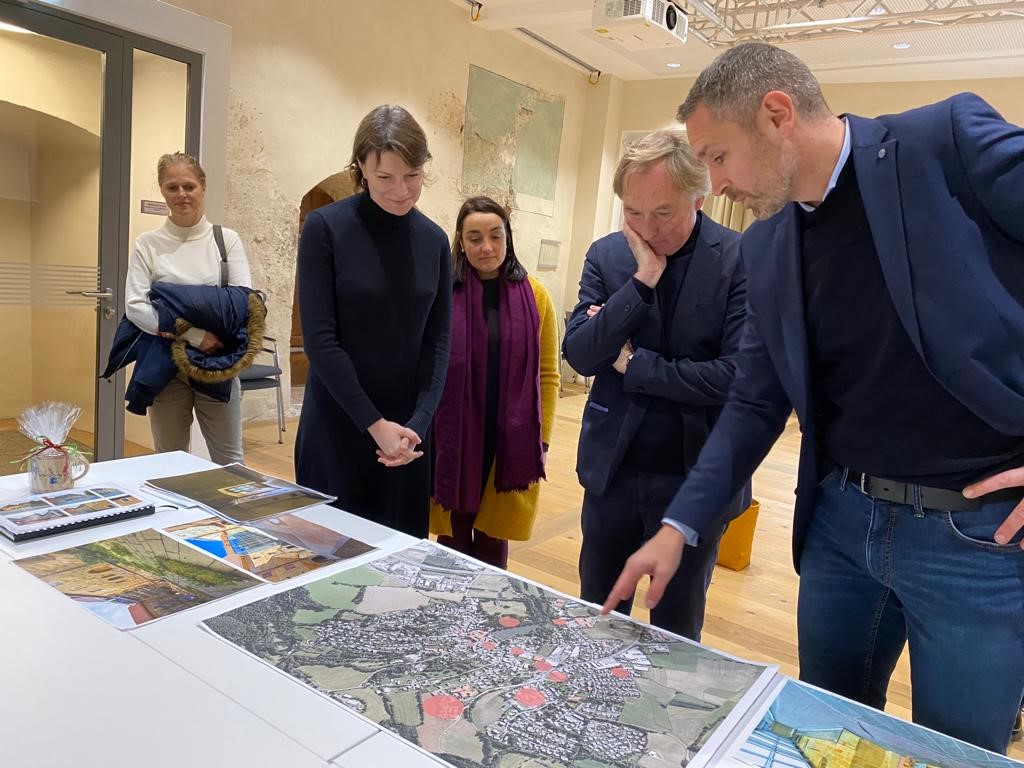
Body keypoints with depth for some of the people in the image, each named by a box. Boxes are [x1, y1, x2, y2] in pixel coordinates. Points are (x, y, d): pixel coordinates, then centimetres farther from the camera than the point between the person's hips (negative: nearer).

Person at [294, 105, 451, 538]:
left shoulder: (434, 241, 3)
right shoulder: (326, 228, -8)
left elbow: (439, 340, 1)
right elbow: (319, 339, -12)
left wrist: (418, 422, -10)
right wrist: (374, 423, -15)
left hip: (407, 427, 3)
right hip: (337, 425, -3)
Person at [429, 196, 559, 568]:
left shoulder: (534, 295, 0)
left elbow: (548, 375, 4)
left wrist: (542, 439, 2)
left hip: (510, 441, 1)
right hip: (452, 439, 0)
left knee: (493, 537, 12)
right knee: (453, 536, 12)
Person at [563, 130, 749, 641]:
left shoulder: (741, 259, -11)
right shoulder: (607, 256, -1)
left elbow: (736, 375, -20)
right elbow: (578, 355, -9)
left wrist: (633, 364, -13)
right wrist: (641, 281, -19)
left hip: (695, 476, -3)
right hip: (613, 469, 3)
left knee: (676, 633, 17)